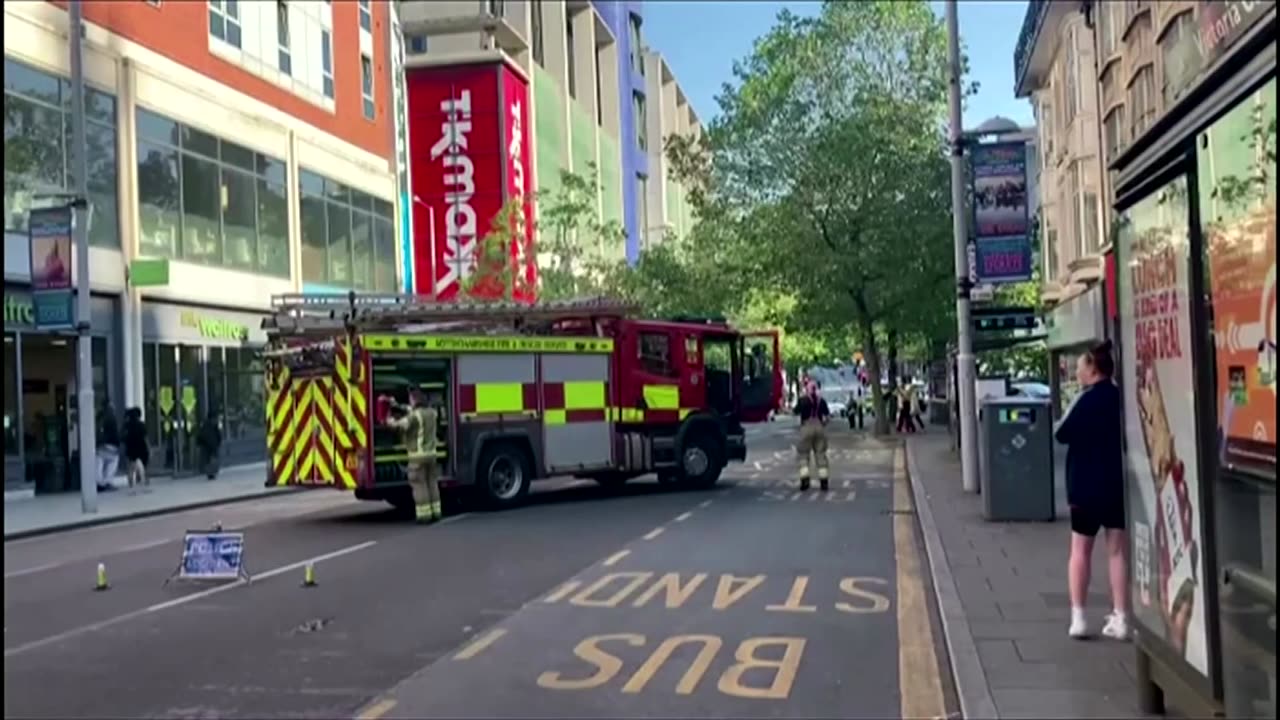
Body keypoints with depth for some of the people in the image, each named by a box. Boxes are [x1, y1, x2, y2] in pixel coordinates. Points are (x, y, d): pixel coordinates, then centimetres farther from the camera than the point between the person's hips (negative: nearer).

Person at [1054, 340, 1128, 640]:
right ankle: (1120, 618, 6)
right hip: (1120, 483, 4)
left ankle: (1078, 617, 4)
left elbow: (1061, 434, -11)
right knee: (1118, 550, 7)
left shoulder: (1087, 399, -13)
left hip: (1087, 484, -4)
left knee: (1080, 550, 6)